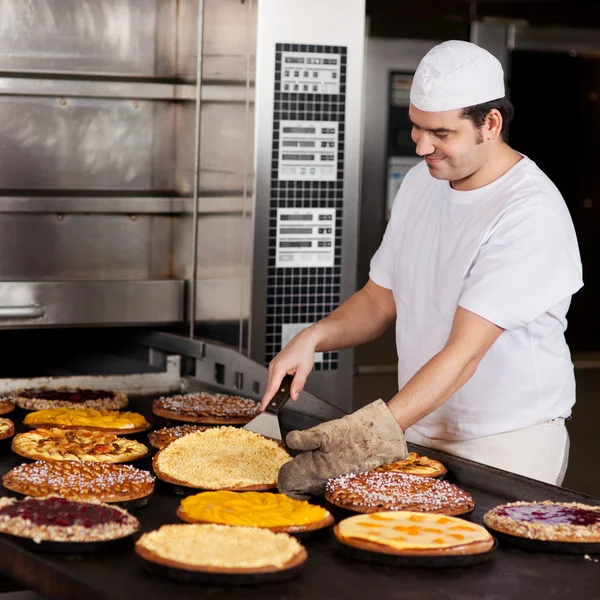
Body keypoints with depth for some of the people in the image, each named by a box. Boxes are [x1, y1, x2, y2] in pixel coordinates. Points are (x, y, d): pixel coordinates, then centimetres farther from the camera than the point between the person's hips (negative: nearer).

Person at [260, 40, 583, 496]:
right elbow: (379, 300, 12)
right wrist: (314, 338, -8)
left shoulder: (533, 214, -21)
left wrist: (376, 431, -37)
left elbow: (463, 353, -28)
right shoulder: (420, 183, 4)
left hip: (508, 444, -6)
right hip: (420, 432, 6)